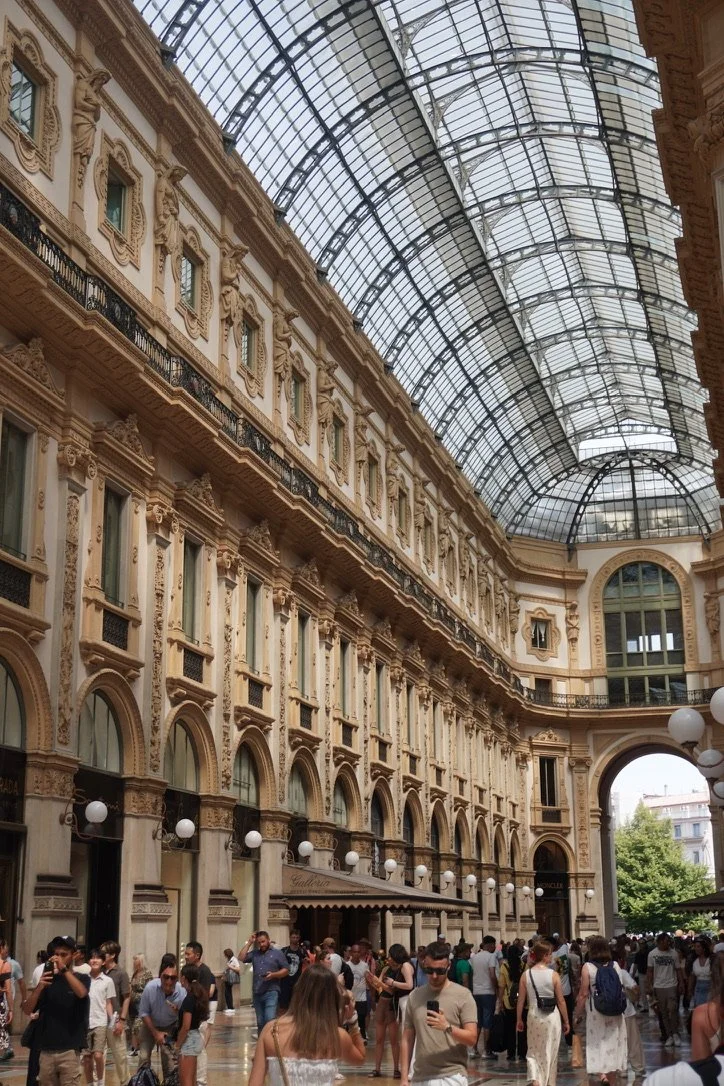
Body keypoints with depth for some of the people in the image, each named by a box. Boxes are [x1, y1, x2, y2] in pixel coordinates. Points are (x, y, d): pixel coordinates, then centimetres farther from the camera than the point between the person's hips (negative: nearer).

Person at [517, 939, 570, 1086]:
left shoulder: (526, 975, -3)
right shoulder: (553, 975, -9)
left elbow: (521, 1001, 1)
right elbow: (561, 1001, -4)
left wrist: (519, 1020, 14)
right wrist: (566, 1021, 8)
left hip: (534, 1017, 2)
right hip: (552, 1017, -2)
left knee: (534, 1052, 13)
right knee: (550, 1053, 13)